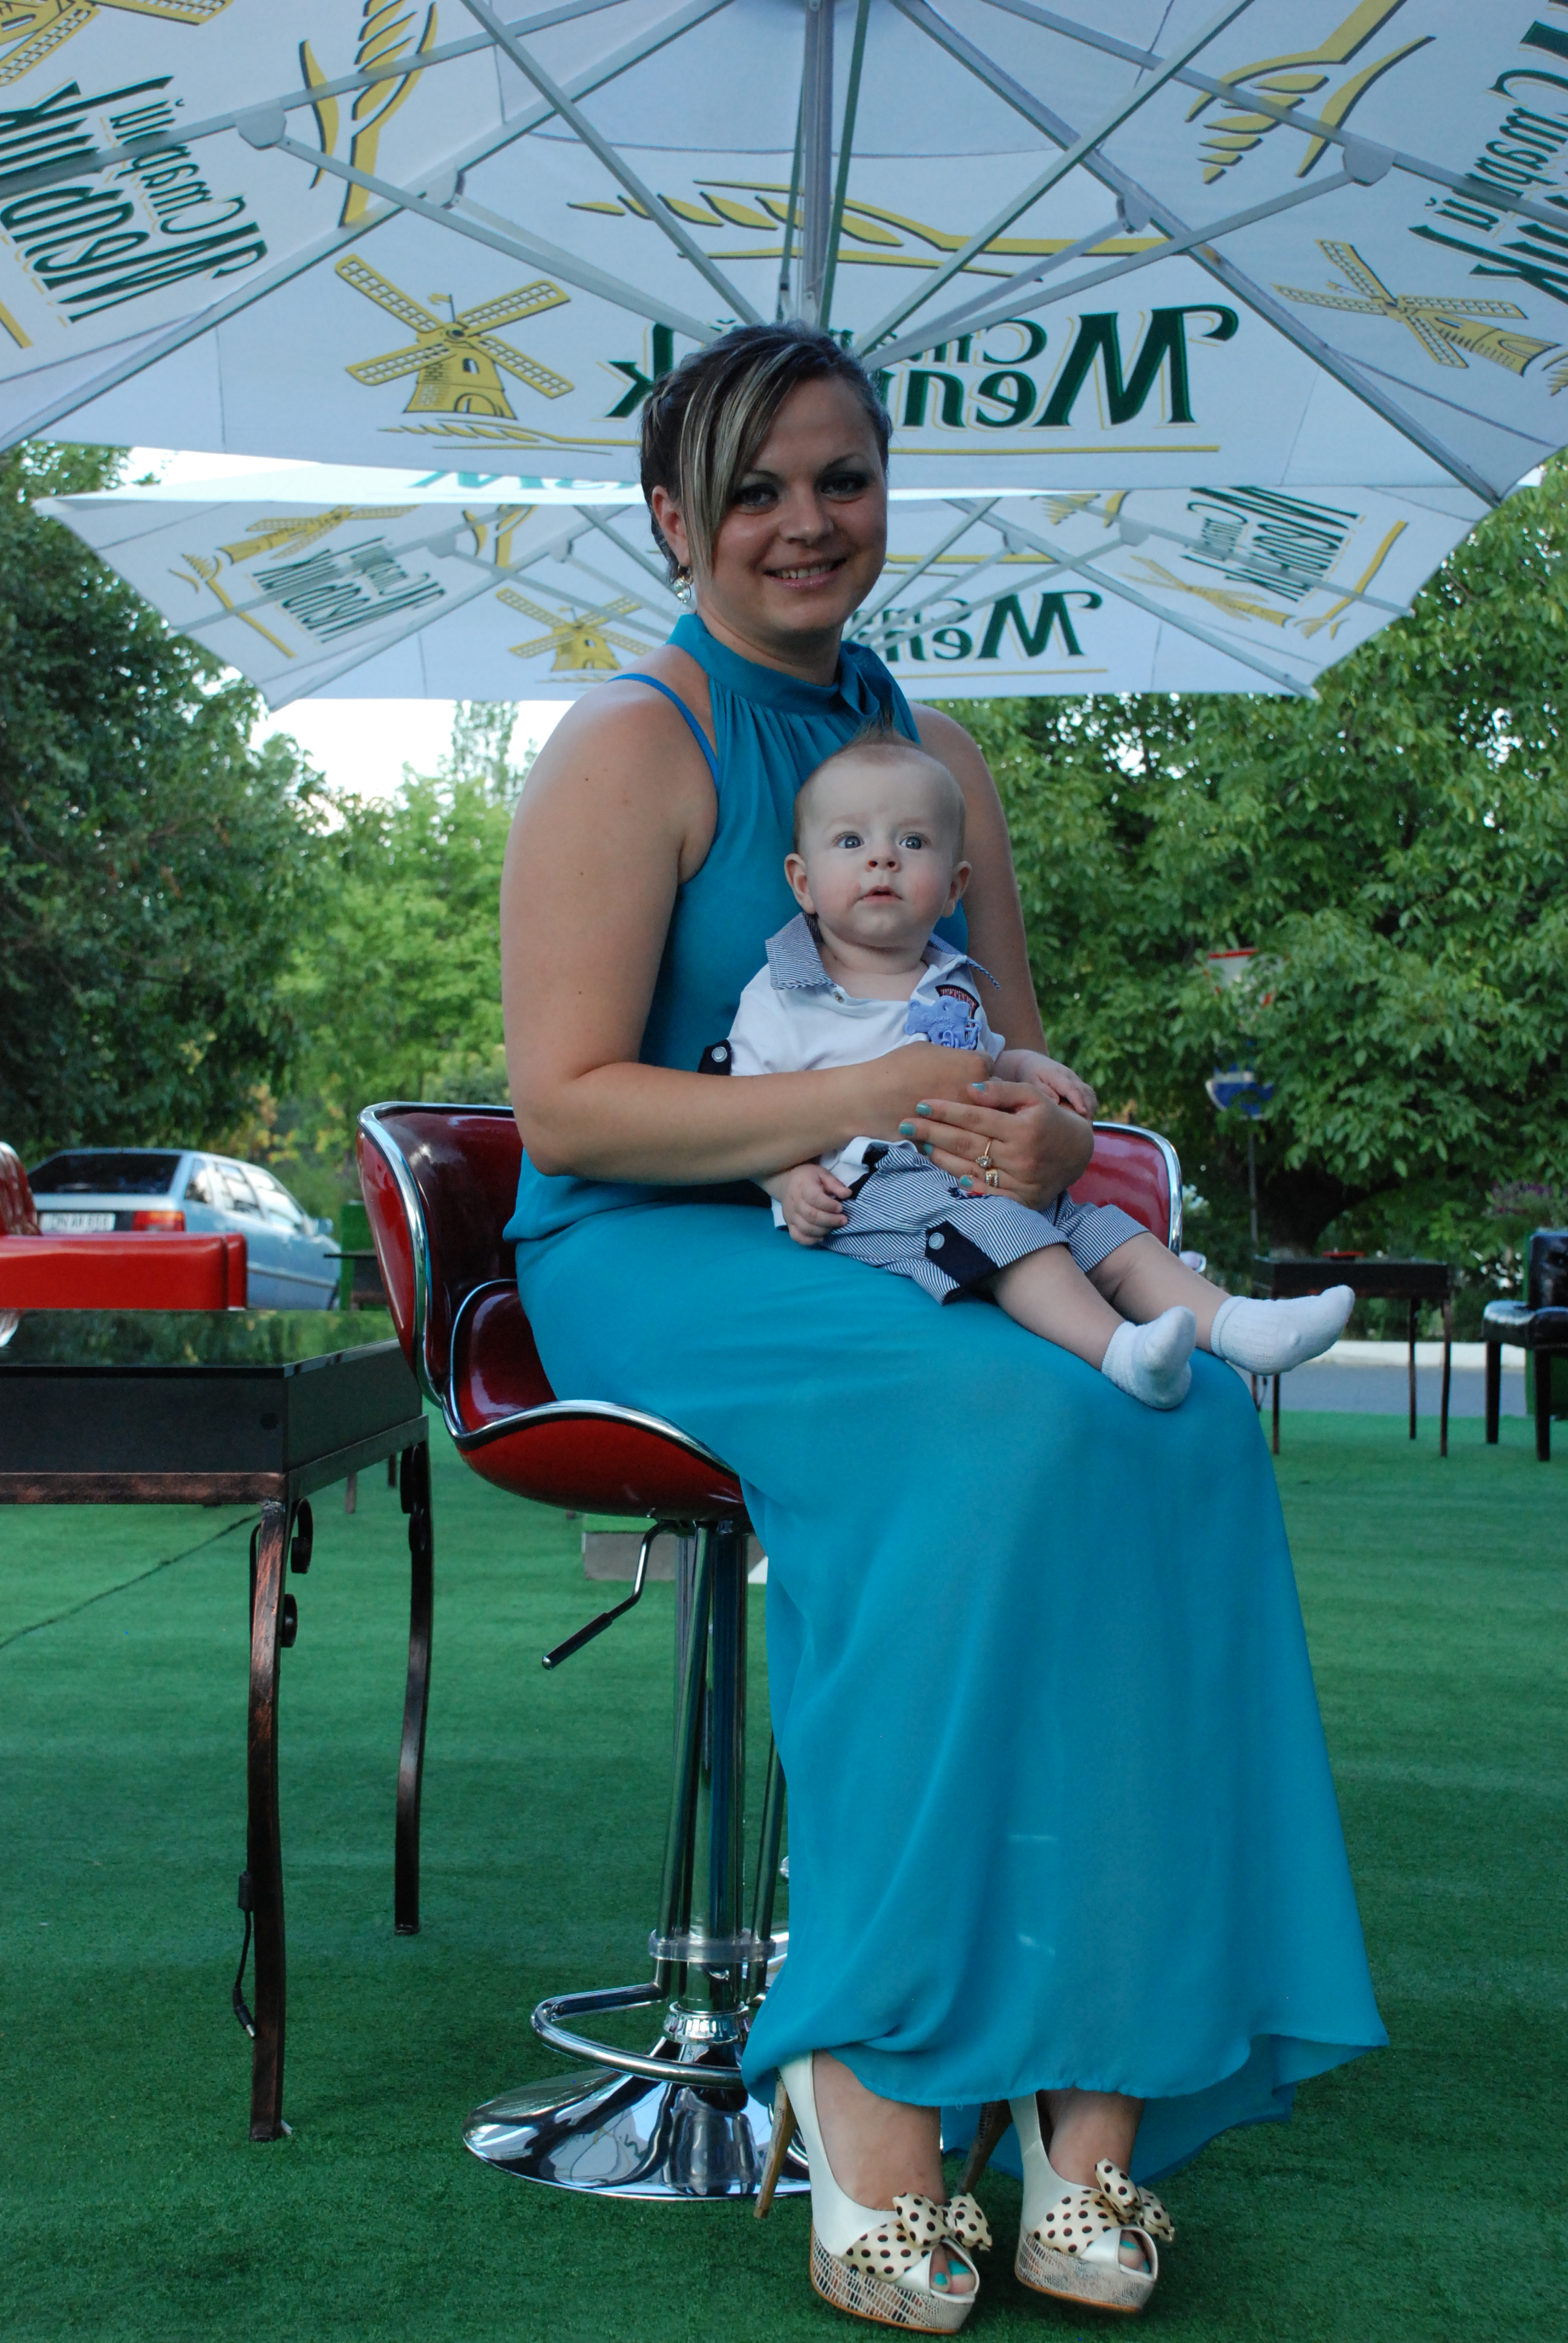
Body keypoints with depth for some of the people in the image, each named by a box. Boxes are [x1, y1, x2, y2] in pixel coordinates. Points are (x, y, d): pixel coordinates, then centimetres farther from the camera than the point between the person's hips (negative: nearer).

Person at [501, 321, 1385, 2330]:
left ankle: (1101, 2087, -27)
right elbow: (566, 1106, -12)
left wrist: (1048, 1144, -8)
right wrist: (870, 1101, -21)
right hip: (654, 1262, -5)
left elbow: (1021, 1065, 17)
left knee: (1183, 1409, -25)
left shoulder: (938, 753, 16)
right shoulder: (630, 747, -4)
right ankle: (877, 2076, -26)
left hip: (908, 1257, 6)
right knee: (1008, 1422, -34)